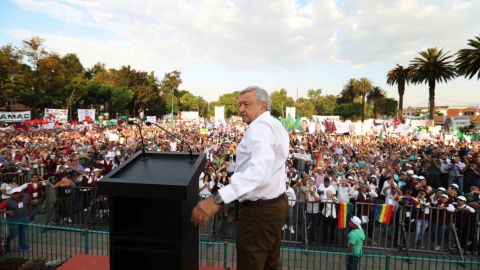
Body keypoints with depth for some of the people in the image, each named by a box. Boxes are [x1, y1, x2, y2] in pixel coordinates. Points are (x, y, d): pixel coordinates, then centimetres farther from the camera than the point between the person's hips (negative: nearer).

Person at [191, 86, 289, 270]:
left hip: (260, 209, -10)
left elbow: (260, 171, -38)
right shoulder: (276, 125, 12)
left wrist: (218, 199, -47)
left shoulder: (259, 127, -21)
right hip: (276, 203, 10)